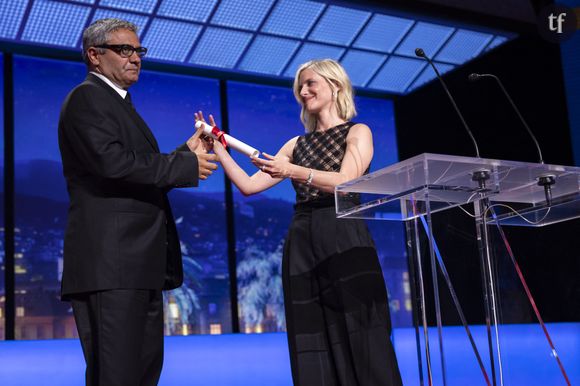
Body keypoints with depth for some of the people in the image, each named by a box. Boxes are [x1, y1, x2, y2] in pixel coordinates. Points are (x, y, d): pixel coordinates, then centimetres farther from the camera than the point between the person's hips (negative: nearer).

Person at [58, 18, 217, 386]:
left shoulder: (120, 104, 25)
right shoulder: (87, 97, -4)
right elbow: (112, 163, -20)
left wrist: (187, 152, 10)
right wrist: (187, 166, -13)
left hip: (138, 263, 10)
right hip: (111, 262, -10)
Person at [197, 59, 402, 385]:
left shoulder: (357, 133, 6)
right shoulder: (297, 144, 20)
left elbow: (346, 183, -12)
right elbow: (249, 186, 13)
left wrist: (293, 171, -23)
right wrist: (218, 148, 6)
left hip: (344, 240, -5)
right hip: (302, 245, 5)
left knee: (358, 340, -9)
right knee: (314, 343, 3)